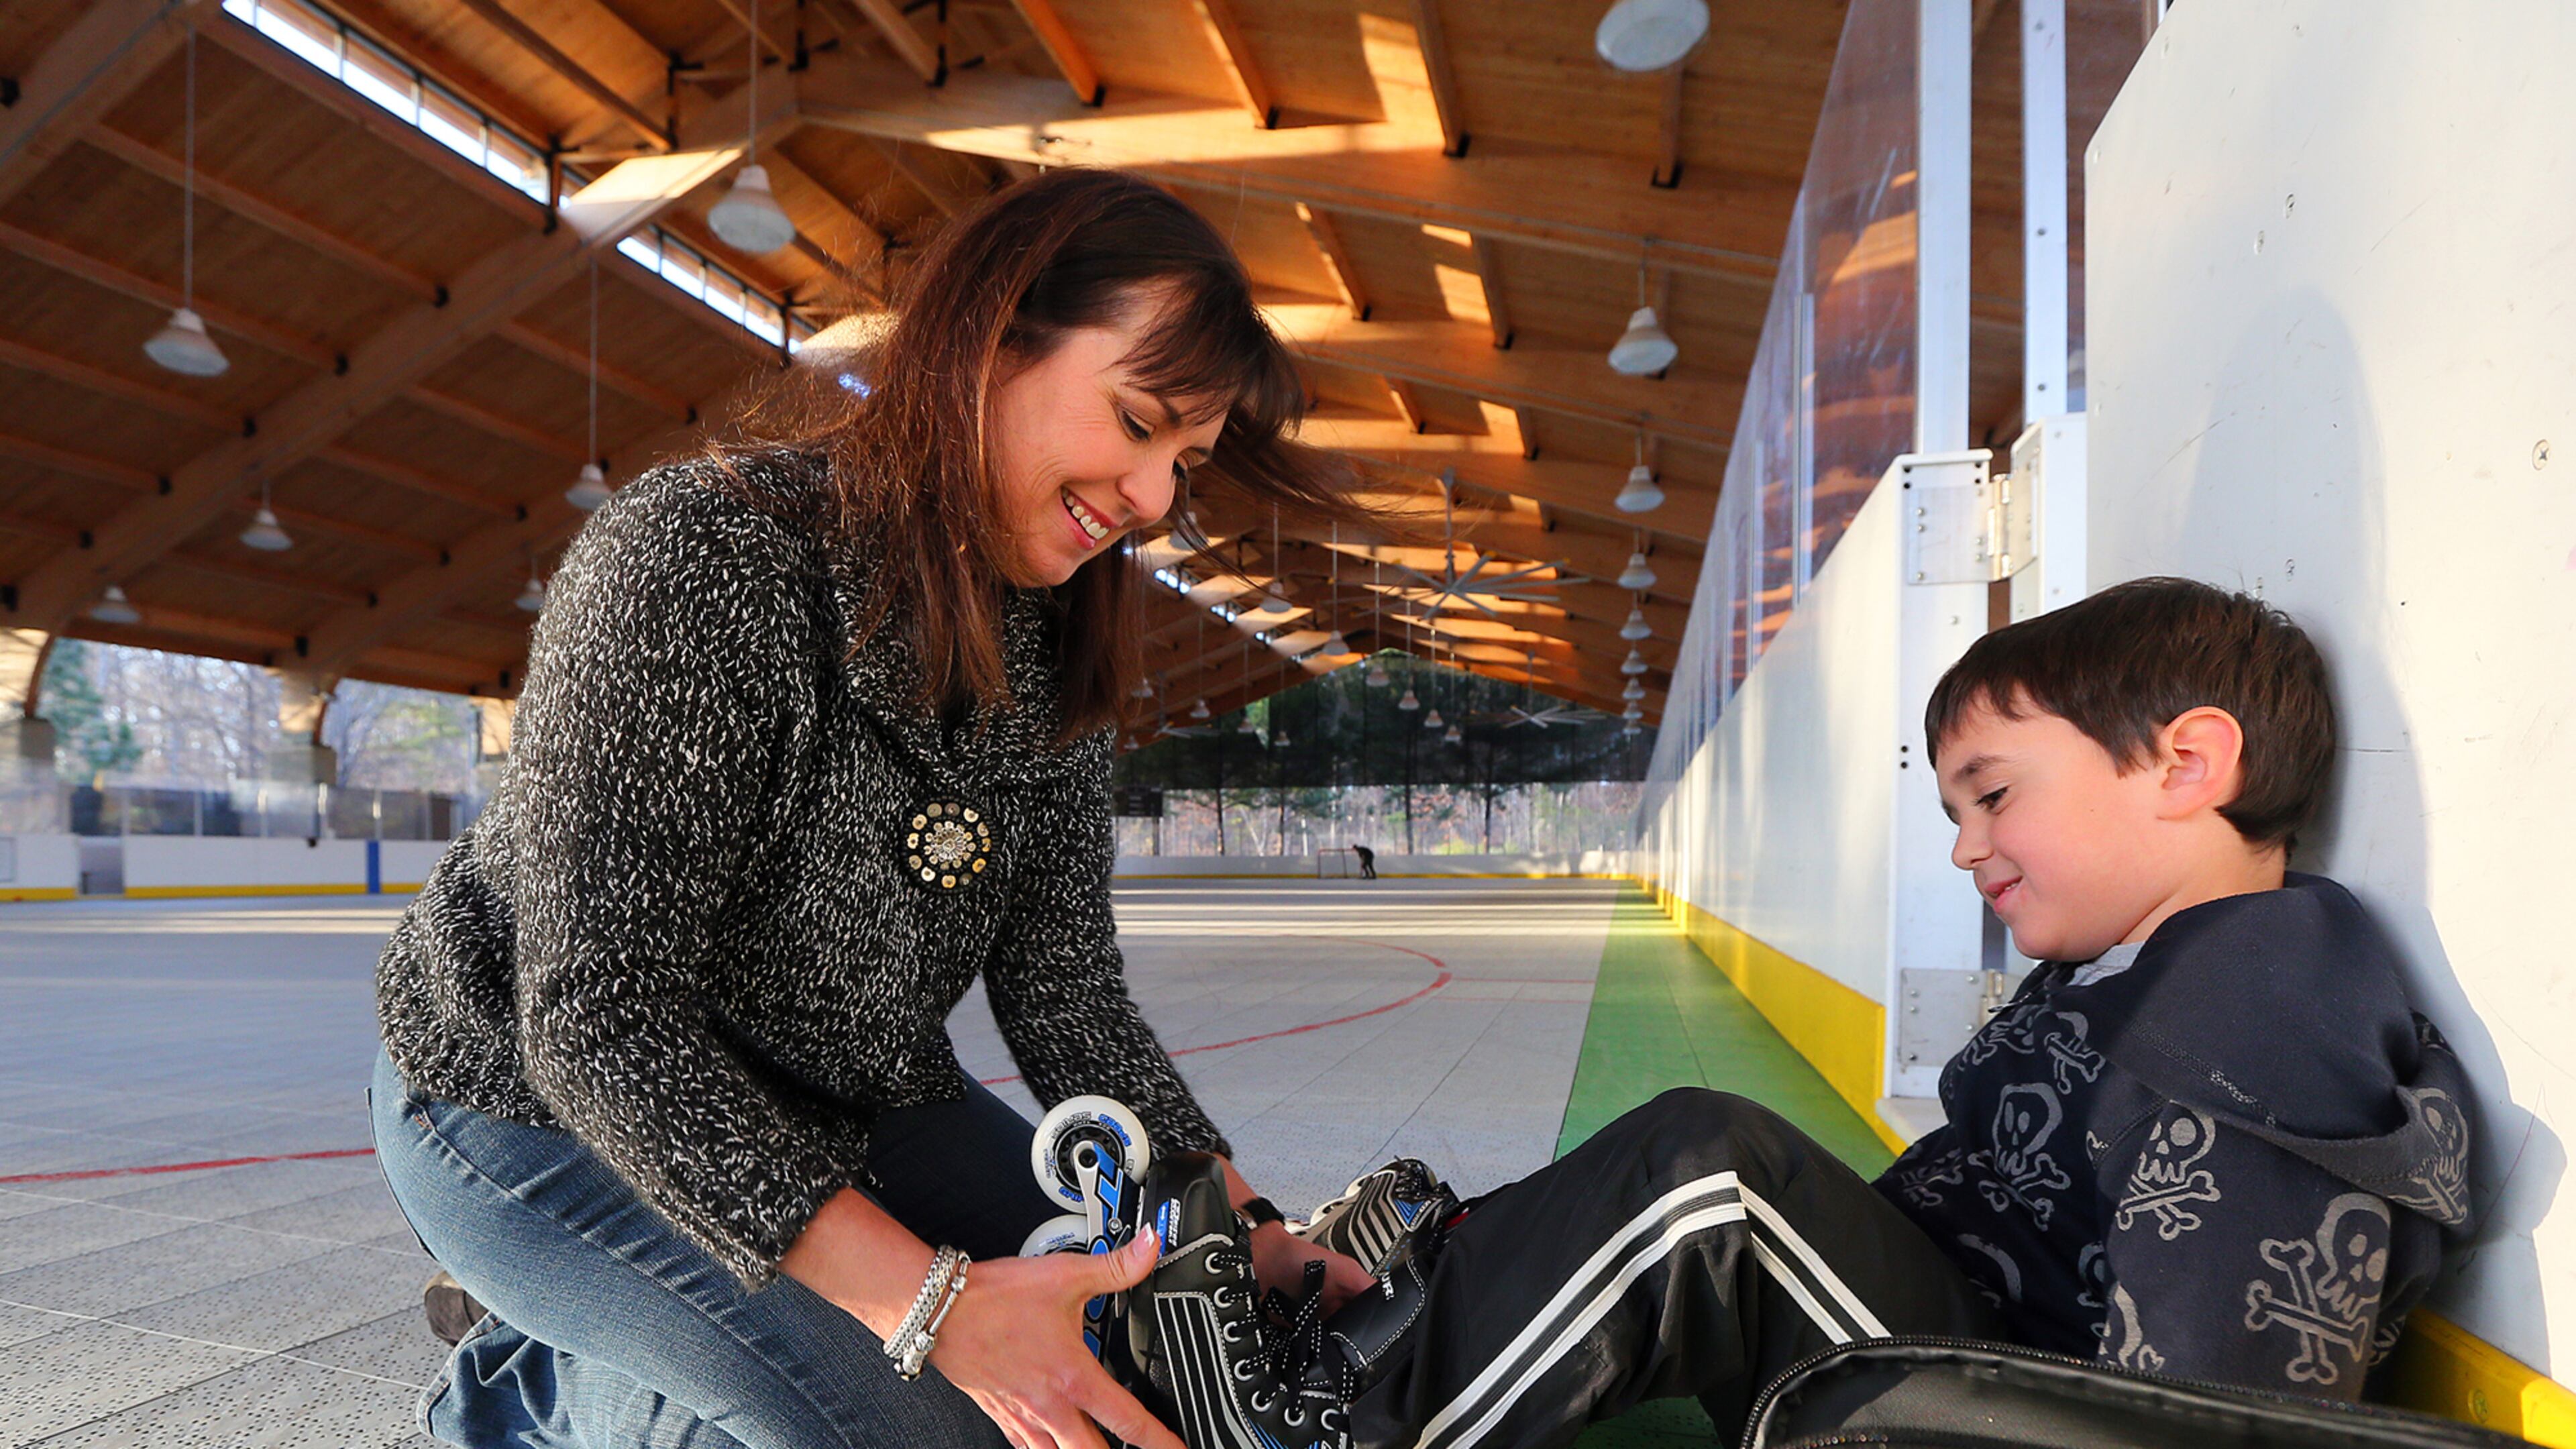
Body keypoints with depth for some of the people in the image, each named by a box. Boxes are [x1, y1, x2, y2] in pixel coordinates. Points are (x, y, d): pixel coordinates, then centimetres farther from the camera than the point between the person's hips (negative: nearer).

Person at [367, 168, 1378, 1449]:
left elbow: (1066, 999, -5)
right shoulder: (698, 562, -28)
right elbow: (600, 1025, -31)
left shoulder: (1056, 659, -6)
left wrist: (1247, 1233, -16)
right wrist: (936, 1302, -37)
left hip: (841, 1100, 7)